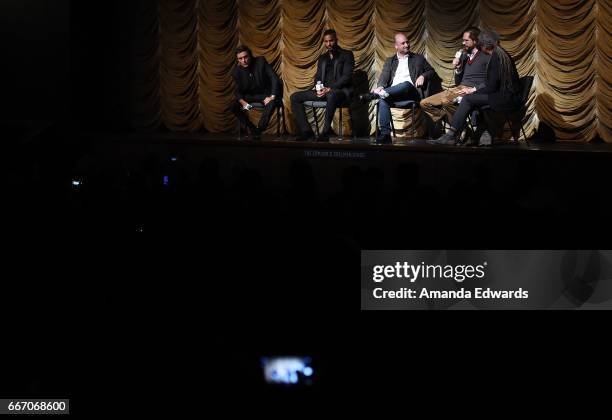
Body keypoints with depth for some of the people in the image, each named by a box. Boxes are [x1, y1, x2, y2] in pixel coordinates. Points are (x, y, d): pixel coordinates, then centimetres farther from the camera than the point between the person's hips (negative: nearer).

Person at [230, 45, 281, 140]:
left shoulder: (261, 61, -14)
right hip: (251, 96, 3)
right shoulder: (237, 71, -7)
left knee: (271, 102, -37)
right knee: (234, 106, -21)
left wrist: (272, 96, -27)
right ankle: (253, 130, -13)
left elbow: (274, 78, -16)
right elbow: (239, 91, -5)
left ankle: (259, 130, -28)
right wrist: (243, 102, -27)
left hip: (266, 93, -3)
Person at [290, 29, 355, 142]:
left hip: (340, 90, -7)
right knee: (295, 97, -8)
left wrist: (329, 89, -19)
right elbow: (317, 77, 20)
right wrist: (319, 88, -5)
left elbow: (347, 77, -8)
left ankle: (325, 133, -37)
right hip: (323, 91, 7)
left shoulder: (346, 55, 4)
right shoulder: (322, 58, 22)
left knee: (331, 95, -43)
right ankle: (306, 131, -15)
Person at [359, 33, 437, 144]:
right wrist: (380, 87, -14)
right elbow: (384, 76, 9)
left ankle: (373, 95, -50)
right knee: (383, 100, -34)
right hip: (392, 92, 2)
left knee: (406, 84, -38)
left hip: (410, 91, -1)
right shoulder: (390, 61, 24)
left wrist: (423, 76, 0)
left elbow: (431, 71, 23)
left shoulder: (418, 58, 22)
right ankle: (385, 134, -40)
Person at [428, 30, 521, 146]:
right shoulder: (503, 54, 15)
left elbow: (492, 87, -15)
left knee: (468, 99, -11)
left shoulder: (496, 58, -14)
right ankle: (484, 134, 5)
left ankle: (451, 135, -8)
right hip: (508, 96, 10)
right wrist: (475, 89, 18)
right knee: (476, 98, 13)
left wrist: (473, 91, -2)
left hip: (506, 99, -10)